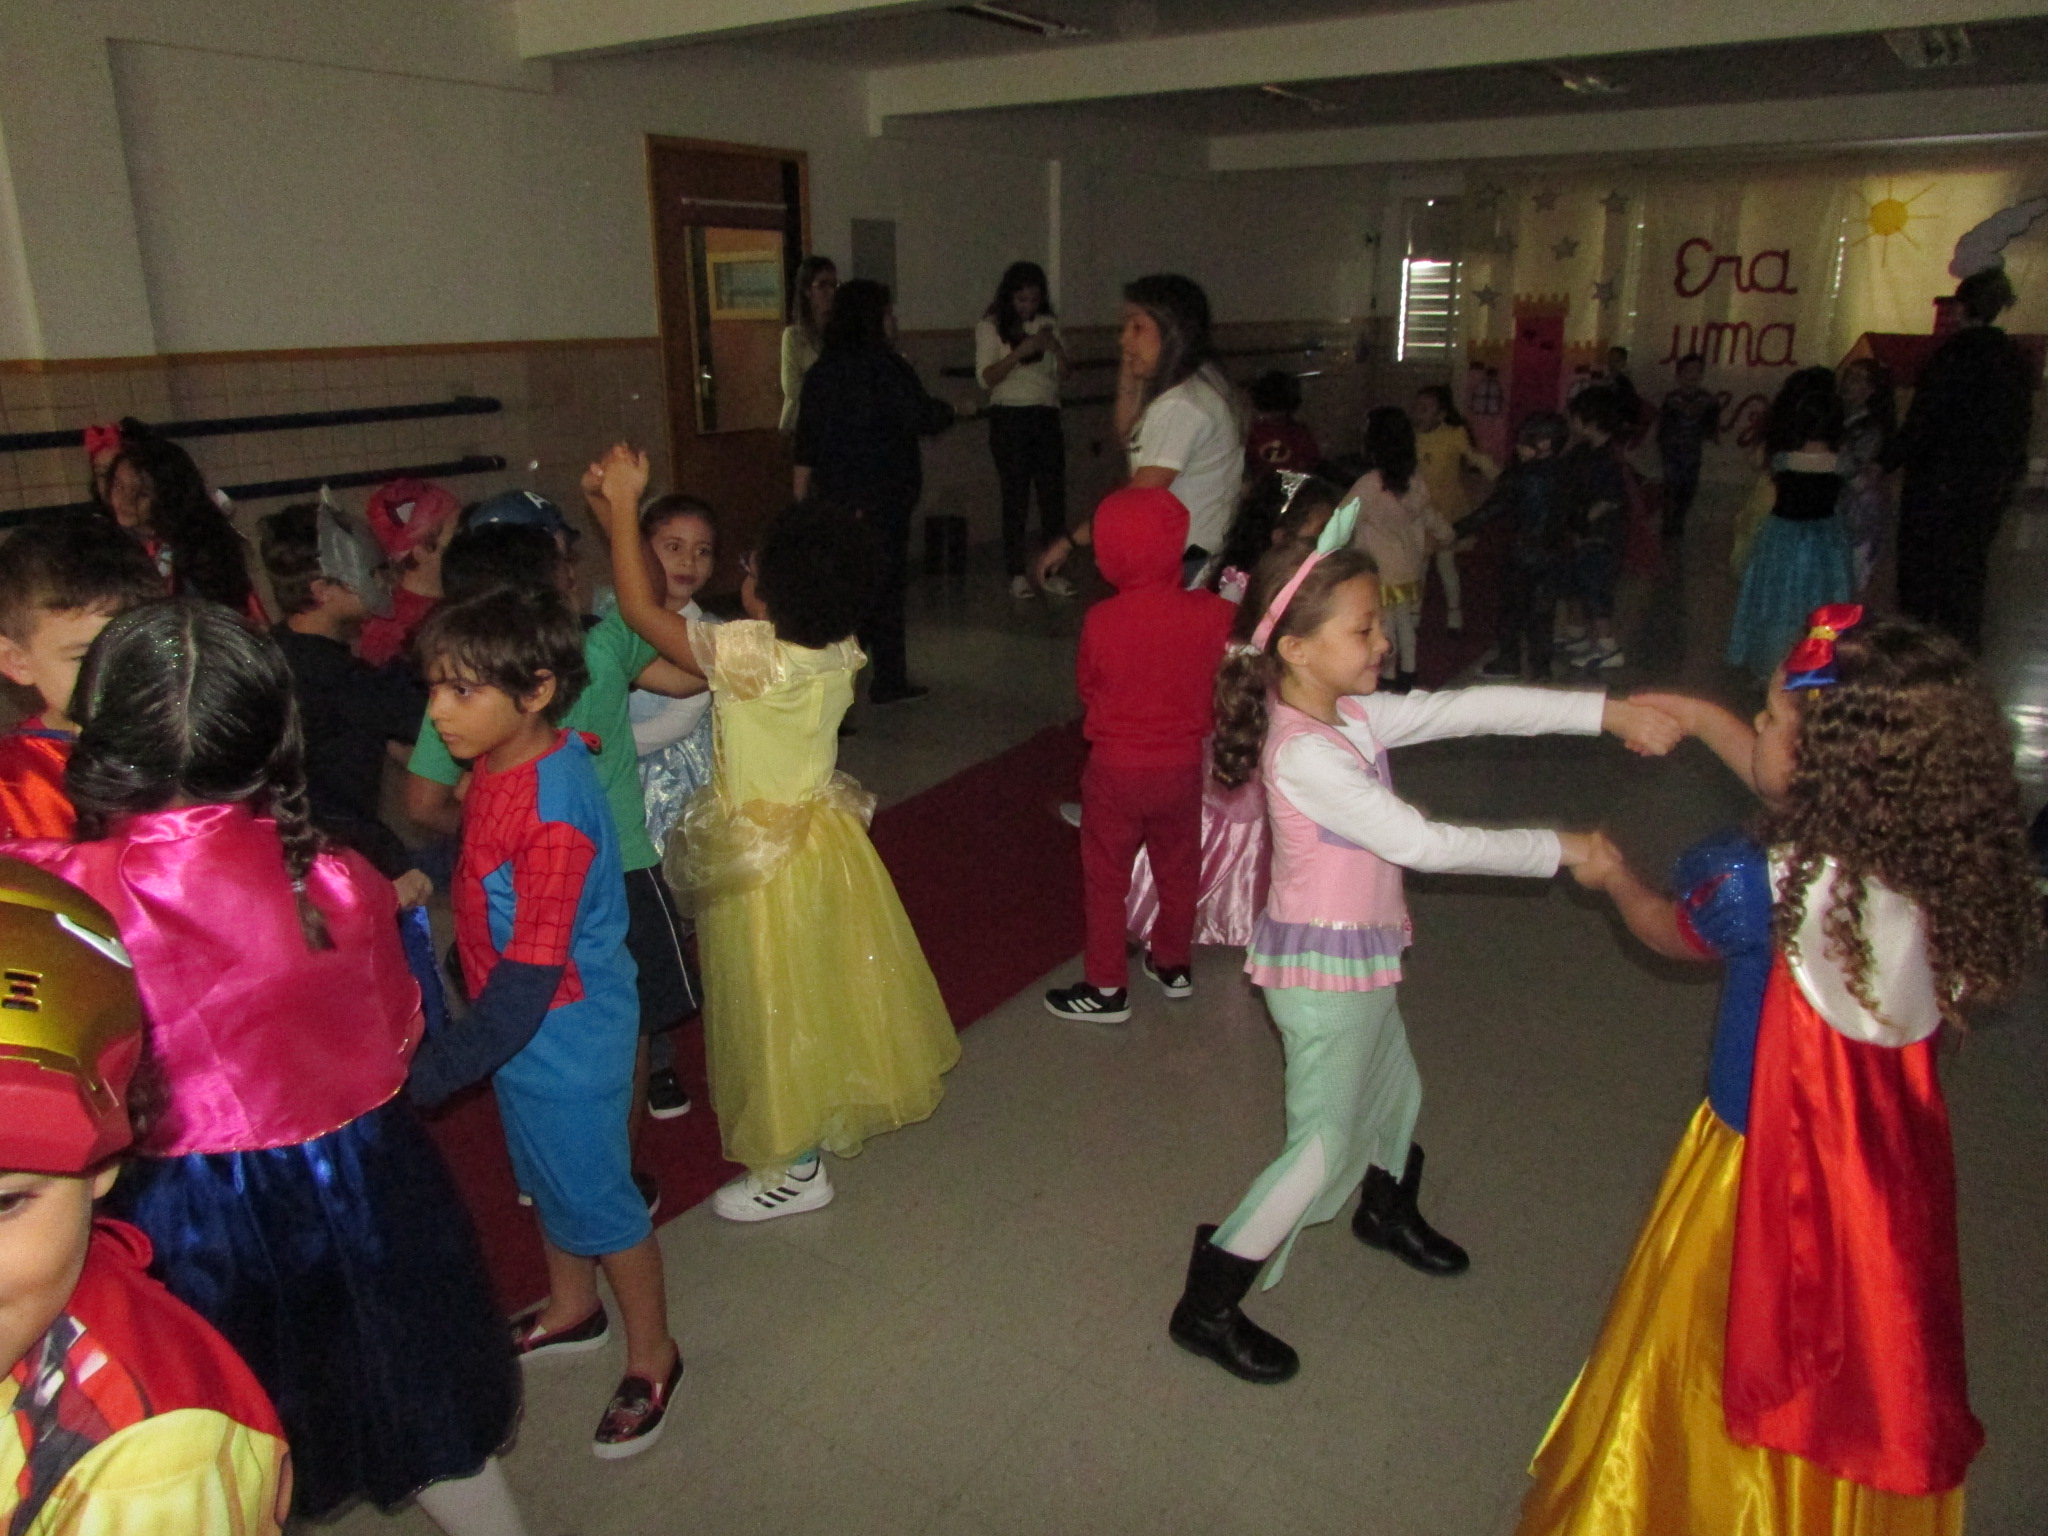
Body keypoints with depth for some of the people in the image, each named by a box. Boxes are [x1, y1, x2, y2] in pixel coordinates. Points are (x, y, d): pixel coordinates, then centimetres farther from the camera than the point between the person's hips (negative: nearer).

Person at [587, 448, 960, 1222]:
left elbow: (638, 608, -22)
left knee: (779, 1006, 9)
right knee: (835, 981, 25)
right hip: (826, 836, 7)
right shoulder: (839, 654, -8)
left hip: (763, 857, -7)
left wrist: (622, 503, -14)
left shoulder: (747, 653, -29)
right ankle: (842, 1103, 46)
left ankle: (796, 1167, 24)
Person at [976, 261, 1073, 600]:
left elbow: (1064, 374, 10)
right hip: (1009, 416, -4)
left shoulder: (1048, 324, 12)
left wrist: (1056, 348, -10)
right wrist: (1021, 350, -19)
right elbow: (985, 377, -9)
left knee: (1053, 493, 0)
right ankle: (1017, 574, 2)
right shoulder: (991, 327, 0)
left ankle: (1053, 571, 7)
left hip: (1047, 415, 4)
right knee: (1015, 496, -4)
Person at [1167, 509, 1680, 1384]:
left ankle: (1388, 1211, 59)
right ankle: (1206, 1308, 13)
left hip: (1357, 958, 9)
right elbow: (1419, 842, -26)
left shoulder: (1354, 716, -1)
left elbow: (1473, 709, -2)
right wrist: (1557, 850, -17)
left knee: (1394, 1091, 29)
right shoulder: (1306, 754, -27)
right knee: (1326, 1146, 0)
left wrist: (1609, 712, -8)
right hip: (1321, 964, -9)